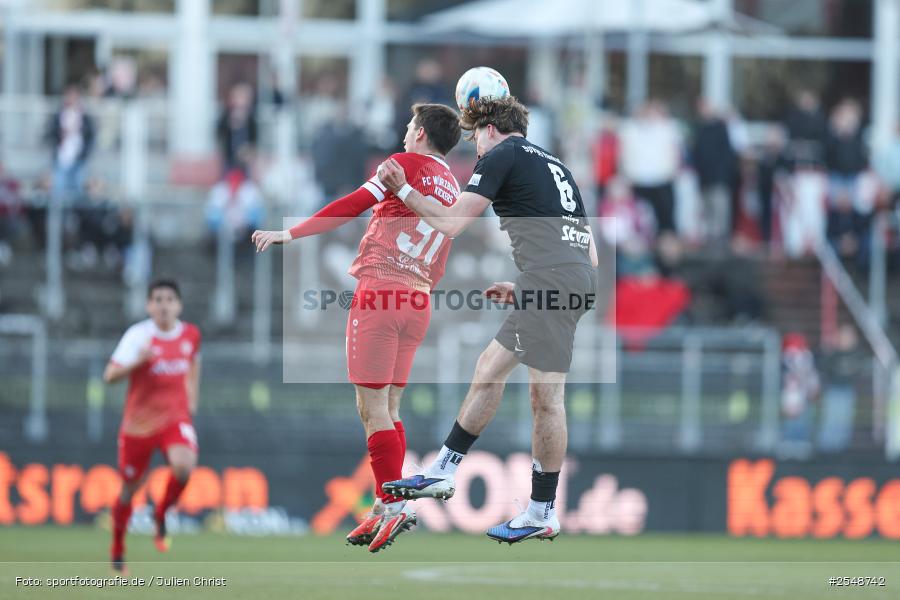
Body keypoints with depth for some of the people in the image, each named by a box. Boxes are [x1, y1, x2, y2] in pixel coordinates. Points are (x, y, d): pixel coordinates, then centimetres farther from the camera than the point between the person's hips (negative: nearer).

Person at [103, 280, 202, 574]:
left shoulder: (191, 334, 0)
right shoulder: (138, 335, -14)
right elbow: (110, 375, -21)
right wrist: (137, 361, -37)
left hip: (175, 417, 2)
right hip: (139, 422, -2)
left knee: (184, 466, -28)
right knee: (129, 488, 8)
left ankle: (161, 515, 0)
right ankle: (117, 552, 30)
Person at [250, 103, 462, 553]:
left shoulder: (406, 164, -2)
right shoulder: (452, 187, 18)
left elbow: (355, 204, -11)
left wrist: (289, 234, -9)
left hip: (379, 291, -7)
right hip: (418, 301, 7)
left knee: (372, 406, -7)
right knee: (388, 408, 11)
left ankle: (394, 505, -14)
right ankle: (385, 509, 8)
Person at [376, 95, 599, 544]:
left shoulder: (501, 155, 4)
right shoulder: (554, 165, 28)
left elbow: (451, 223, 0)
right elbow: (591, 255, 26)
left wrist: (402, 190, 14)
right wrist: (525, 289, 27)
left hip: (549, 279, -9)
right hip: (580, 276, 9)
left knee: (546, 396, -8)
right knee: (490, 366, 15)